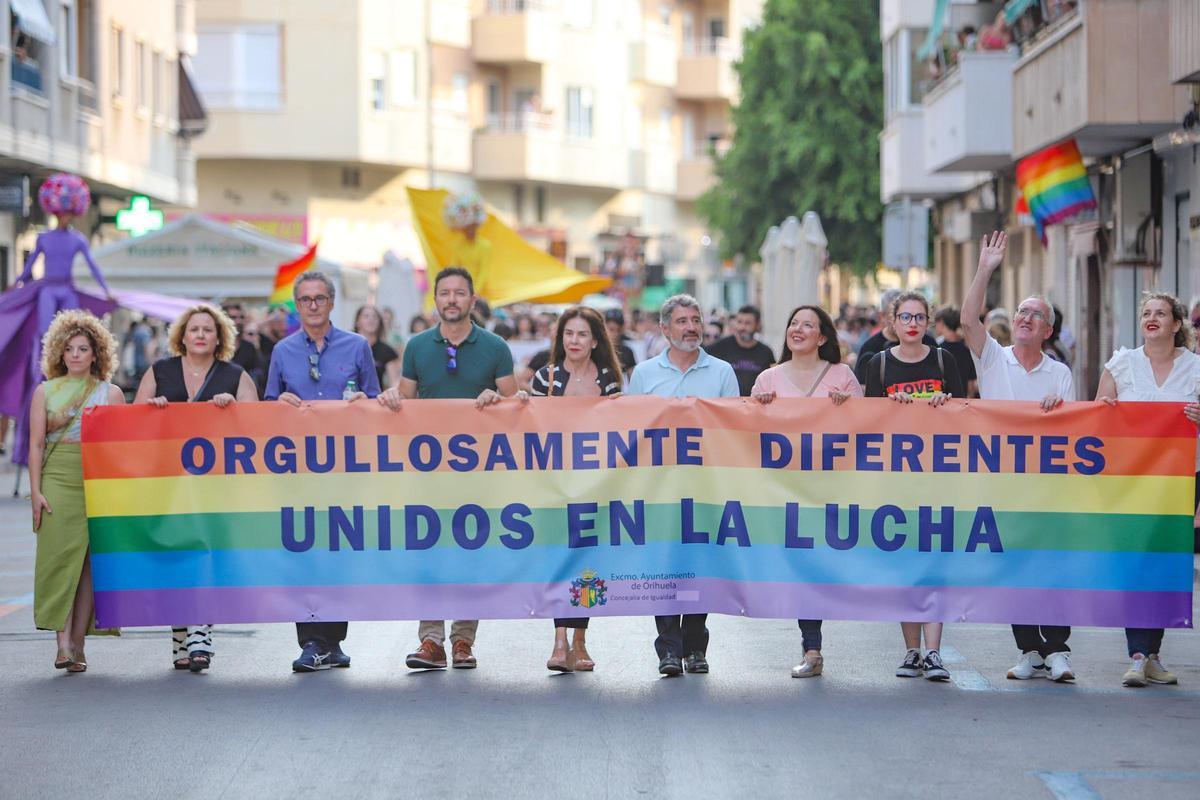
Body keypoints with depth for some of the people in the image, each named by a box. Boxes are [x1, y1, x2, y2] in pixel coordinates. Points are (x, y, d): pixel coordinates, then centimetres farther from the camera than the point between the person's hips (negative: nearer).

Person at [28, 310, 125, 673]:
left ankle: (78, 644, 1)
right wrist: (36, 491, -3)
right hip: (58, 480, -1)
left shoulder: (111, 393, 11)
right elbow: (36, 444, 7)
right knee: (60, 556, -11)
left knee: (90, 561, -3)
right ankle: (63, 643, -14)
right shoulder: (46, 391, 11)